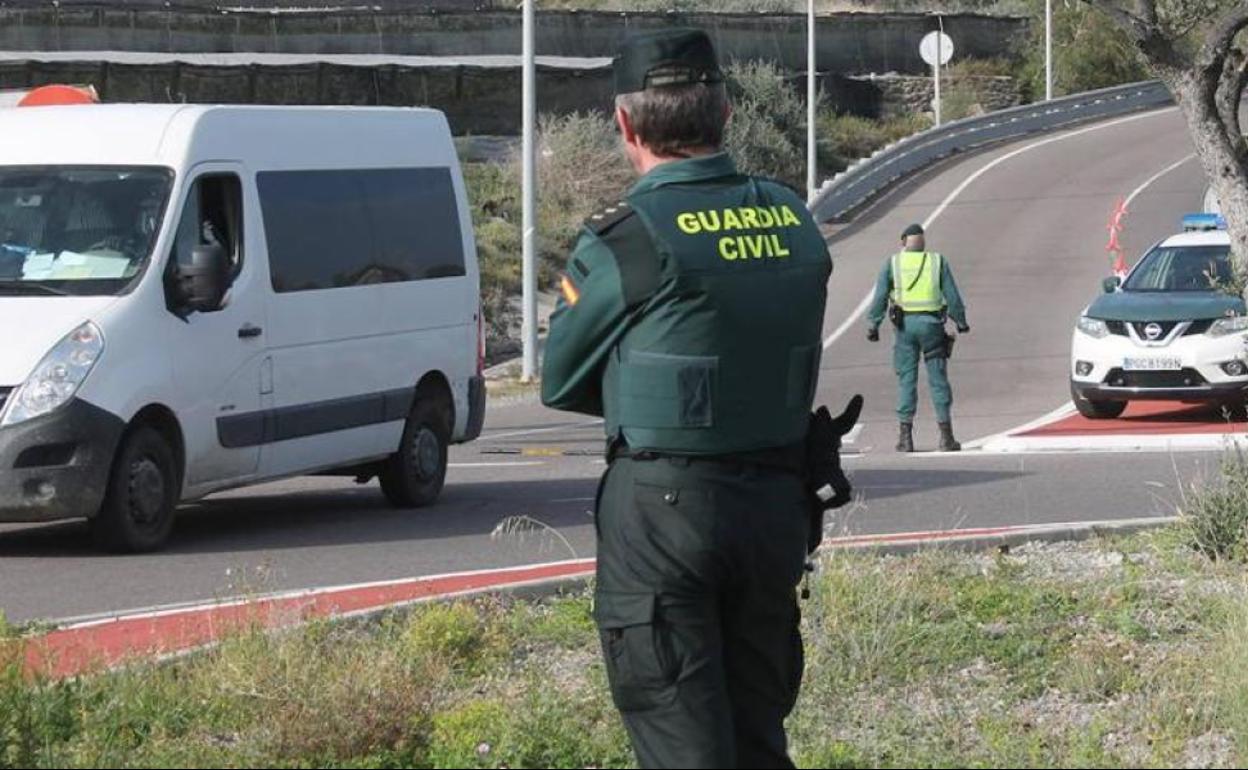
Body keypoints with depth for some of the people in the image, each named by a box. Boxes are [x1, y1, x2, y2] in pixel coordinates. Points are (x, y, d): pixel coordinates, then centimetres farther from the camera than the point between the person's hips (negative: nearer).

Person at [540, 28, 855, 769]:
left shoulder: (626, 242, -15)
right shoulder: (794, 222, 2)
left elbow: (562, 383, -3)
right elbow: (786, 356, 10)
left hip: (664, 512, -5)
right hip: (777, 505, 6)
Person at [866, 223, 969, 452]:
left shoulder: (893, 263, 4)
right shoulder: (938, 262, 4)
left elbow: (880, 297, -1)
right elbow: (952, 296, 4)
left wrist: (873, 324, 2)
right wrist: (960, 322, 14)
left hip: (905, 324, 0)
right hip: (932, 323, 0)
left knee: (906, 381, 5)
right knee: (938, 380, 4)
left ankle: (906, 437, 2)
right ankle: (946, 436, 2)